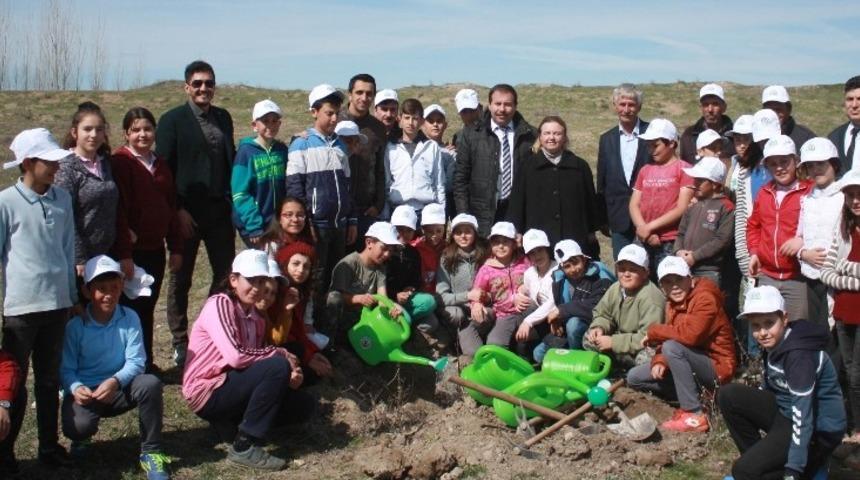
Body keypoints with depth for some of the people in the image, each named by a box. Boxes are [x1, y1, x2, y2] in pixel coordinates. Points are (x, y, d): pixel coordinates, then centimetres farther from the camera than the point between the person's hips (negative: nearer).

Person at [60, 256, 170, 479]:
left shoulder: (130, 318, -6)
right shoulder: (74, 325, -10)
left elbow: (136, 362, -11)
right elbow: (66, 368, -9)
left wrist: (115, 381, -30)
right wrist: (76, 388, -31)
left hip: (119, 389, 1)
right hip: (85, 391, -1)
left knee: (150, 383, -30)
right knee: (77, 426, -33)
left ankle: (151, 452, -14)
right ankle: (82, 439, 12)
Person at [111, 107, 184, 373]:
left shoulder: (160, 165, 13)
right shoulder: (120, 162, -9)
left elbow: (171, 208, 15)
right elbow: (117, 207, -16)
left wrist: (176, 248, 13)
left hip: (155, 249, 6)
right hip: (131, 249, -6)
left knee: (148, 307, 13)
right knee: (131, 307, 1)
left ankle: (147, 362, 24)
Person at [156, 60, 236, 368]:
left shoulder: (223, 117, 11)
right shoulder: (172, 120, -4)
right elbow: (164, 168, -8)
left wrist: (231, 201, 6)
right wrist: (177, 210, -13)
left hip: (220, 209, 5)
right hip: (186, 212, -4)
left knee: (227, 274, 6)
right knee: (181, 279, 6)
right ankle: (180, 343, 15)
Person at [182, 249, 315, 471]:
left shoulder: (256, 318, 11)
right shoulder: (219, 304, -14)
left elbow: (259, 363, 5)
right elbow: (236, 357, -27)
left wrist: (289, 374, -14)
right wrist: (280, 354, -16)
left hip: (235, 388, 8)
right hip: (207, 393, -8)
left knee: (304, 404, 2)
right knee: (277, 365, -27)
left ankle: (233, 422, 6)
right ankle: (244, 447, -21)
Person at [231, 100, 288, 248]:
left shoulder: (282, 150, 5)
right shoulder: (246, 151, -8)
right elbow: (240, 193, -13)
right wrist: (253, 226, -18)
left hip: (279, 224, 4)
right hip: (254, 225, -4)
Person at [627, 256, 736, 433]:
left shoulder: (705, 298, -19)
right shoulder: (673, 303, 7)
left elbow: (691, 334, -35)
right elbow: (670, 336, 6)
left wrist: (654, 331, -21)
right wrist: (659, 362, -15)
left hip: (717, 368, -8)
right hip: (693, 365, 9)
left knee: (672, 347, -33)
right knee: (634, 377, 2)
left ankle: (695, 415, -24)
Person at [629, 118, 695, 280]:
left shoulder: (684, 169, 0)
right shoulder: (645, 170, 17)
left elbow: (682, 209, -8)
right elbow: (634, 205, 11)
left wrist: (650, 227, -9)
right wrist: (643, 229, -6)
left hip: (670, 244, -5)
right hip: (642, 242, 5)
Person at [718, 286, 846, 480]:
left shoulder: (799, 354, -27)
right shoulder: (773, 344, -1)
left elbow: (802, 415, -31)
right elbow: (769, 387, 18)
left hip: (817, 430, -9)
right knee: (728, 395, -4)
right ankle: (758, 457, 5)